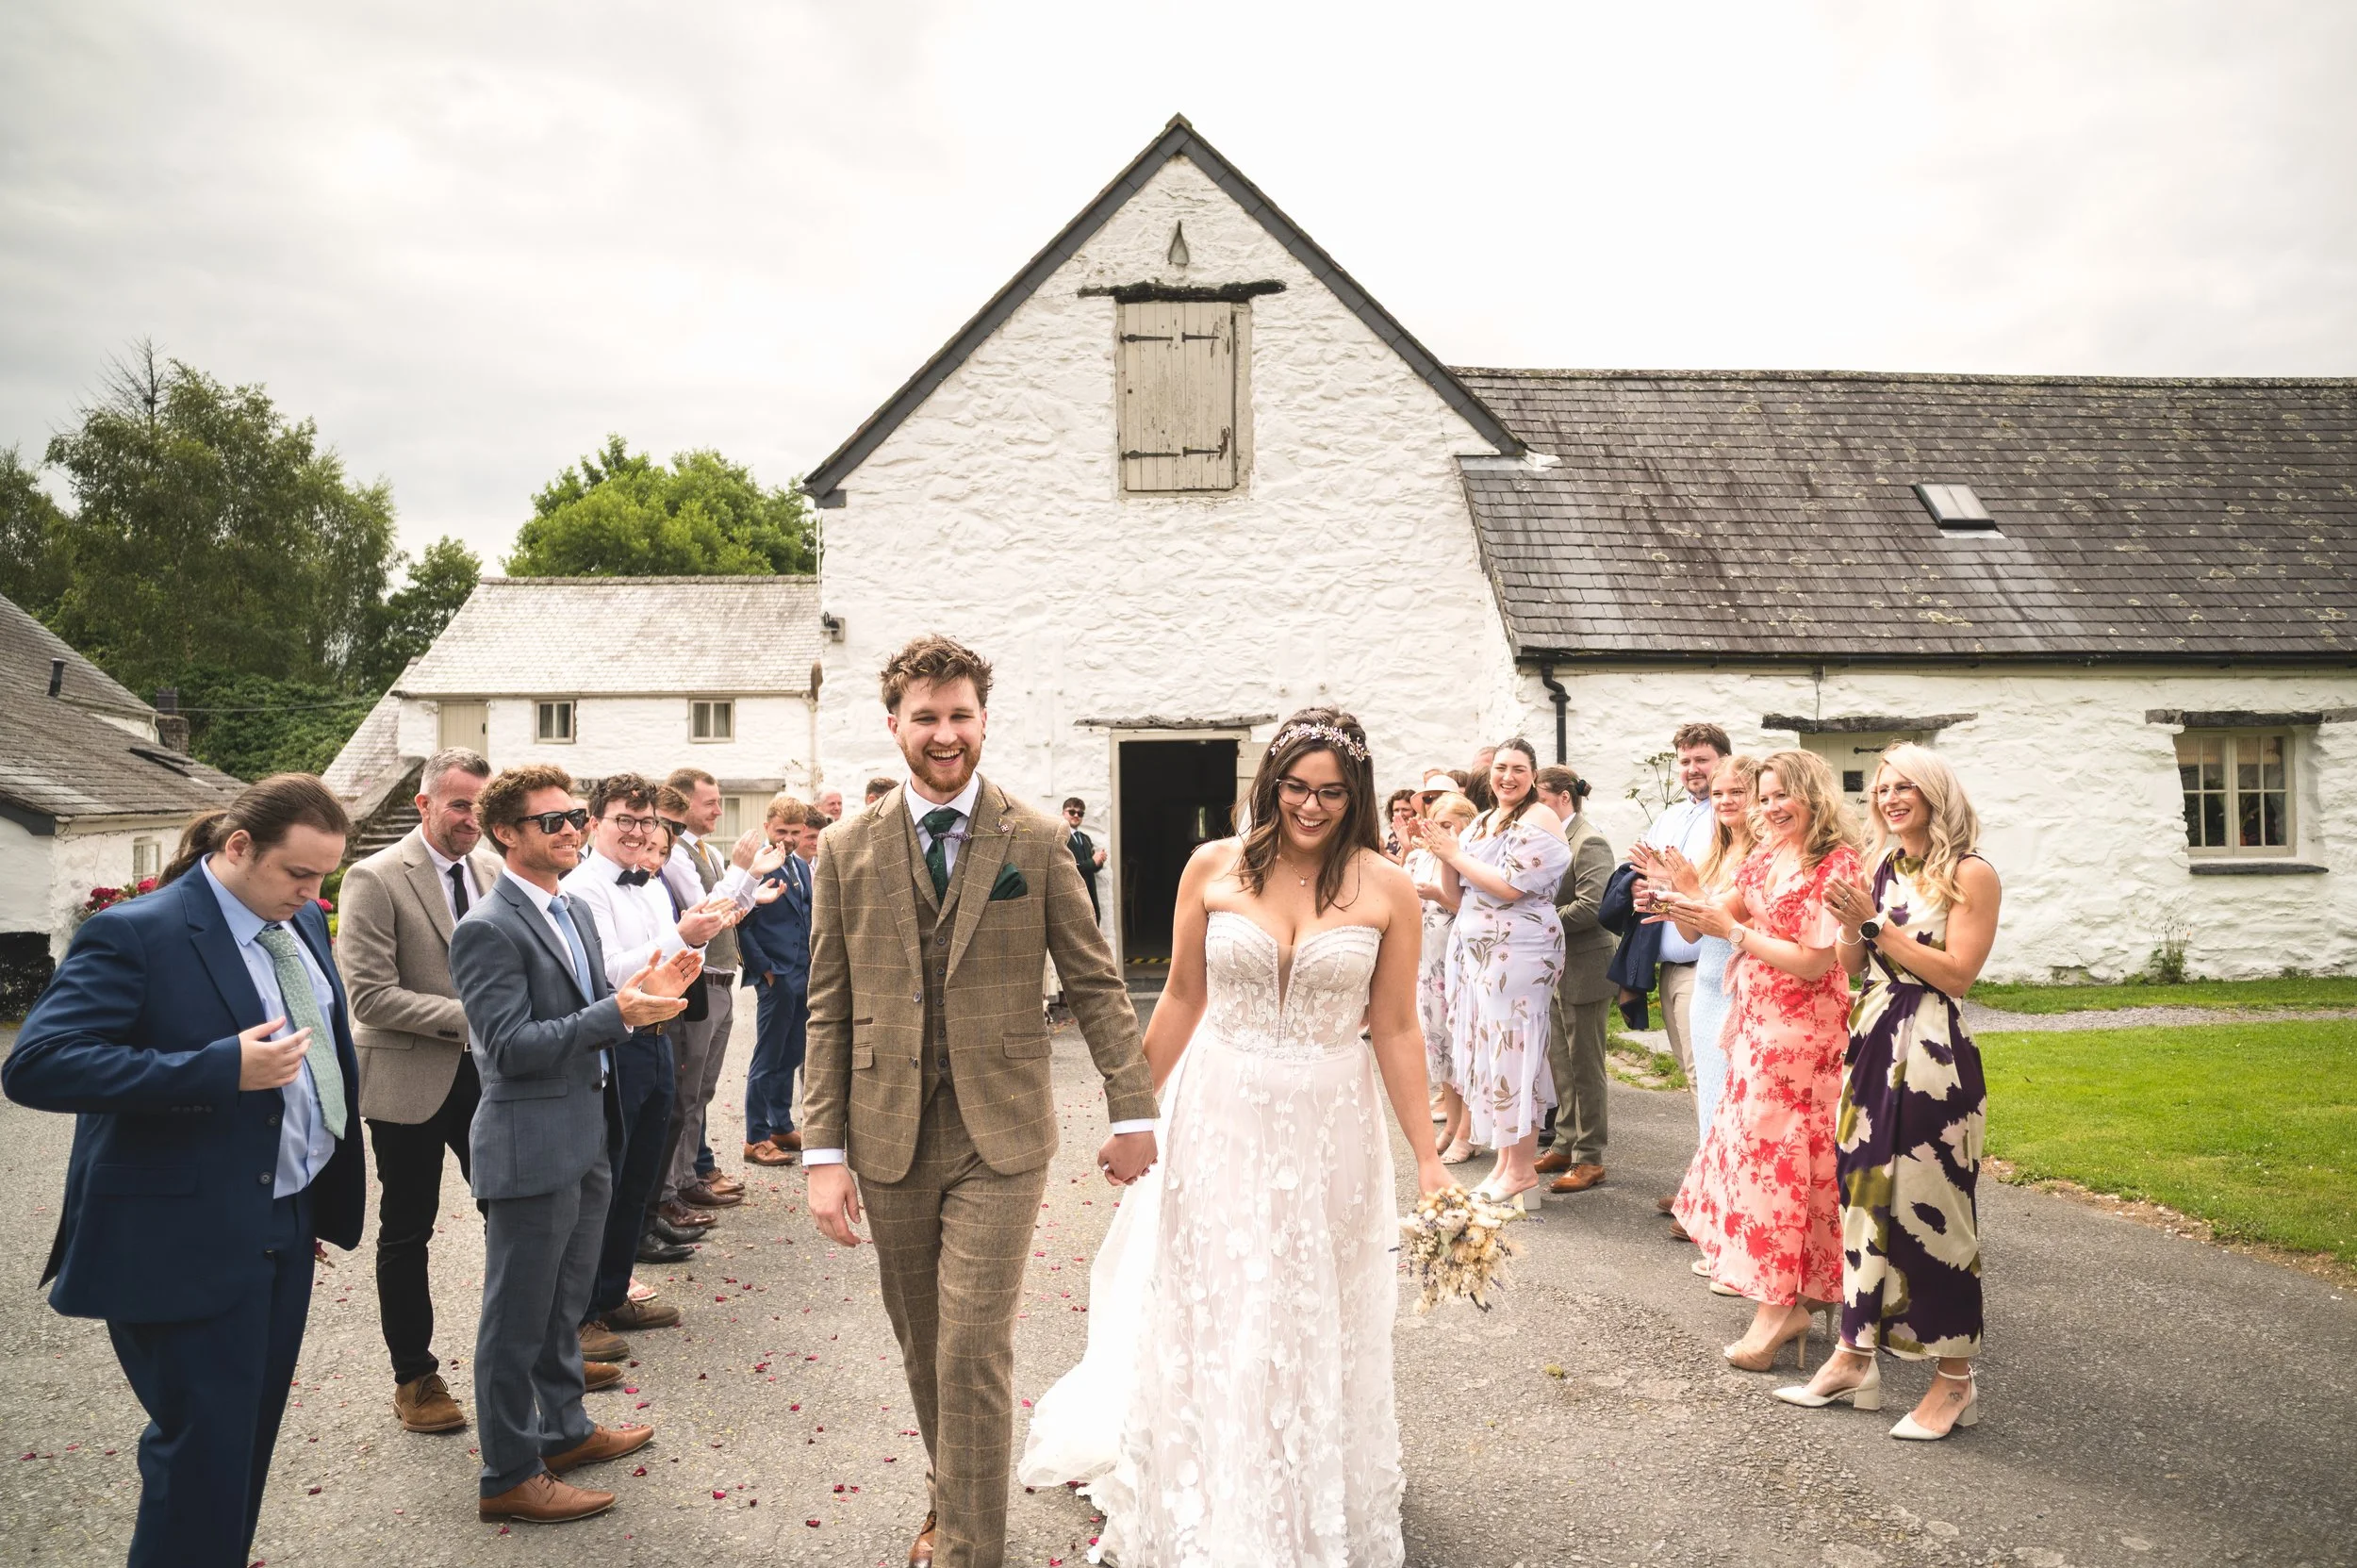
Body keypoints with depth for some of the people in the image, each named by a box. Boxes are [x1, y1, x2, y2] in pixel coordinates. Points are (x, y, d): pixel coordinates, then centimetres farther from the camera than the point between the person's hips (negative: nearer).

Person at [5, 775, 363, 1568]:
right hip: (187, 1242, -7)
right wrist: (221, 1069, -30)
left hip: (286, 1226, 7)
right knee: (203, 1446, 0)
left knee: (250, 1434, 17)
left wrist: (331, 1191, 17)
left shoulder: (305, 923, 6)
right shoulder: (137, 933, -17)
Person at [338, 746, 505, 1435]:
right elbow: (371, 996, -18)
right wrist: (468, 1016, -21)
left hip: (487, 1071, 5)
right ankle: (414, 1377, 24)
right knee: (407, 1233, 10)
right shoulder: (375, 879, -13)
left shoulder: (490, 868, 5)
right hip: (411, 1078, -4)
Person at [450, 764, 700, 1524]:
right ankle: (508, 1476, 18)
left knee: (564, 1305, 22)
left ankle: (564, 1430, 38)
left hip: (586, 1140, 9)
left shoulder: (574, 910, 11)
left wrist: (644, 992, -4)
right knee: (518, 1317, 5)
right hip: (531, 1147, -9)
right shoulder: (487, 929, -17)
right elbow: (509, 1046, -22)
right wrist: (617, 1014, -27)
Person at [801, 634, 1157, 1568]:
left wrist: (1131, 1111, 2)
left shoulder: (1035, 841, -2)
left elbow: (1096, 983, 2)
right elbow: (828, 1009, 2)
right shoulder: (848, 849, 3)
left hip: (999, 1137, -2)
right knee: (922, 1348, 16)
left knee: (973, 1351, -5)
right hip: (889, 1137, 3)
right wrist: (824, 1150, -2)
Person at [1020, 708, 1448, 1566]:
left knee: (1316, 1326, 13)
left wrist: (1426, 1156, -3)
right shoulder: (1213, 868, -4)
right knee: (1208, 1321, 12)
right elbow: (1182, 999, 3)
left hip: (1329, 1126, 0)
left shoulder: (1386, 889, -6)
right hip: (1219, 1117, 1)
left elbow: (1395, 1029, -3)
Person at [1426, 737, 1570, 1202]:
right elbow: (1458, 896, 15)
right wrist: (1444, 856, -2)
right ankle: (1504, 1158, 17)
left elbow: (1511, 887, -19)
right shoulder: (1481, 821, 15)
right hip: (1473, 949, 8)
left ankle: (1522, 1168, 5)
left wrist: (1455, 854, -11)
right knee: (1487, 1050, 9)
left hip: (1517, 953, -8)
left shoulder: (1538, 820, -8)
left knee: (1511, 1052, -4)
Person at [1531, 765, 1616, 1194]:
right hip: (1557, 969, 9)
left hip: (1584, 969, -9)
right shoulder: (1555, 839, 12)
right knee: (1560, 1062, 15)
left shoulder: (1589, 842, -17)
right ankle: (1567, 1145, 27)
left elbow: (1590, 906, -25)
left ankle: (1589, 1158, 10)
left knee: (1585, 1066, 1)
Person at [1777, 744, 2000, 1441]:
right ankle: (1854, 1357, 21)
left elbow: (1957, 971, -14)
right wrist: (1851, 924, -7)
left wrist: (1878, 923, -14)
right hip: (1871, 1045, 7)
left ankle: (1954, 1381, 11)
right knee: (1862, 1195, 10)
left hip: (1932, 1056, -7)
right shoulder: (1881, 867, 12)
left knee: (1928, 1207, -3)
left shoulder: (1970, 874, -7)